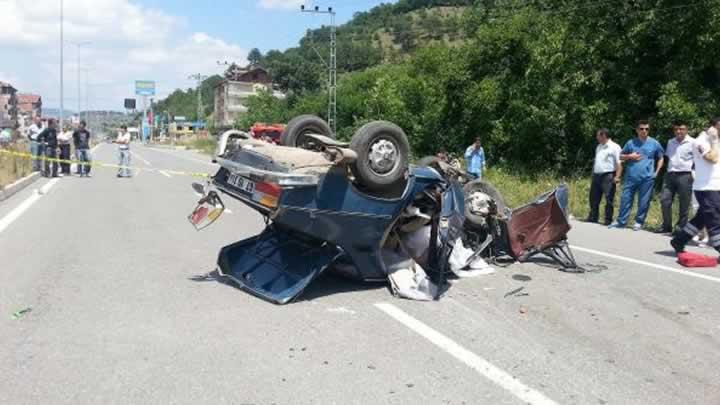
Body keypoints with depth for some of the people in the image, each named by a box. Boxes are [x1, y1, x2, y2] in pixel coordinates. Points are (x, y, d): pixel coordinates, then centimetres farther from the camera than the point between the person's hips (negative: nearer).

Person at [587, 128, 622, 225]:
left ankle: (608, 220, 0)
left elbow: (619, 163, -11)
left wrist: (617, 177, -19)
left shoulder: (614, 147, -5)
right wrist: (593, 174, 17)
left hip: (608, 176, -8)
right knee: (594, 198, 11)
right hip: (596, 175, 8)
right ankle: (593, 218, 20)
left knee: (609, 199, -4)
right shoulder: (599, 147, 19)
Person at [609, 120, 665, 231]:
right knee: (625, 199, 2)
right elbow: (621, 156, 14)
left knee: (644, 201, 3)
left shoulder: (654, 143, 4)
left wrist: (656, 172, 4)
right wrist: (630, 156, -6)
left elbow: (661, 158, 15)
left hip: (647, 178, -1)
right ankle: (621, 221, 10)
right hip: (631, 177, 1)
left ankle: (639, 222, 14)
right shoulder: (631, 143, 7)